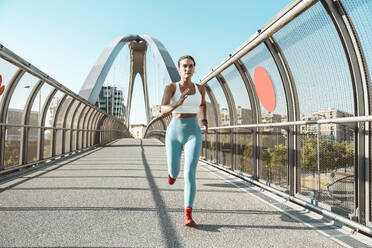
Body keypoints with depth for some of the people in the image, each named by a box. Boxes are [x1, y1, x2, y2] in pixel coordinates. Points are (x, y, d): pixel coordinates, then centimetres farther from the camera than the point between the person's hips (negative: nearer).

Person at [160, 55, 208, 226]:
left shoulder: (200, 88, 9)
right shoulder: (170, 87, -2)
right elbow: (163, 110, -18)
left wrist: (205, 121, 16)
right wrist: (178, 103, -38)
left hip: (193, 134, 0)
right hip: (174, 133, 0)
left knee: (190, 173, -18)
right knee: (174, 173, 11)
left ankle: (187, 215, -14)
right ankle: (173, 170, 51)